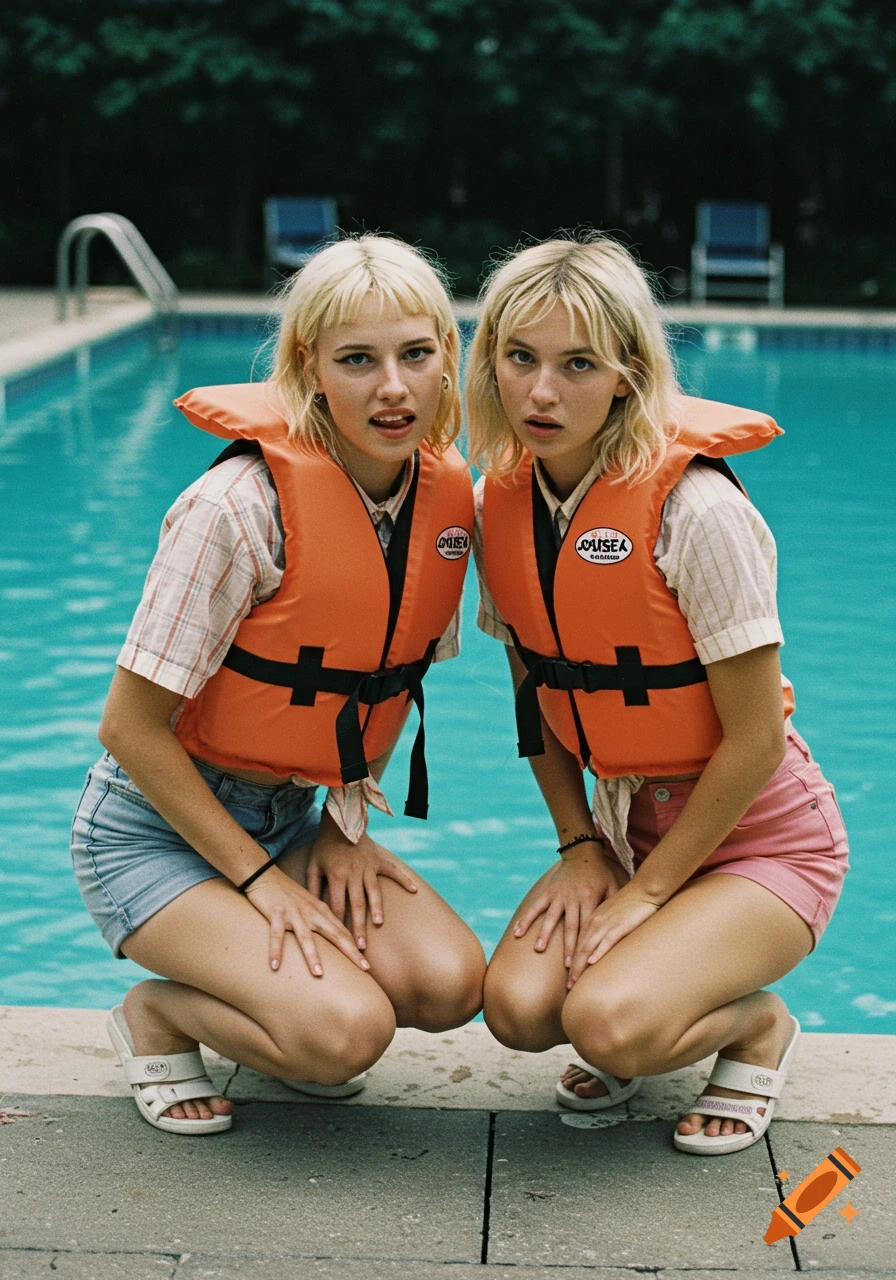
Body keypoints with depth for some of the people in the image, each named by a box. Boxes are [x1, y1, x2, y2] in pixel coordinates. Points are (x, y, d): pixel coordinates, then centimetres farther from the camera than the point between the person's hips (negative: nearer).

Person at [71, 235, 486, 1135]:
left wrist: (348, 818, 1)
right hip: (157, 826, -6)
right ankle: (158, 1013, 5)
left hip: (291, 815, 6)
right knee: (344, 1030, -24)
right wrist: (259, 879, -17)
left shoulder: (451, 497, -6)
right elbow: (131, 727, -20)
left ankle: (272, 986, 13)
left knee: (447, 985, -16)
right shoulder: (242, 506, -25)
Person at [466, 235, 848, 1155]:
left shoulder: (696, 510, -25)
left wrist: (649, 891, -14)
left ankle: (757, 1024, 7)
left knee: (609, 1023, -26)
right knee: (518, 1004, -19)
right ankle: (654, 994, 15)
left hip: (758, 833, -5)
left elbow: (756, 741, -20)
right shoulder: (499, 505, -4)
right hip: (624, 819, 6)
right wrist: (578, 846, 0)